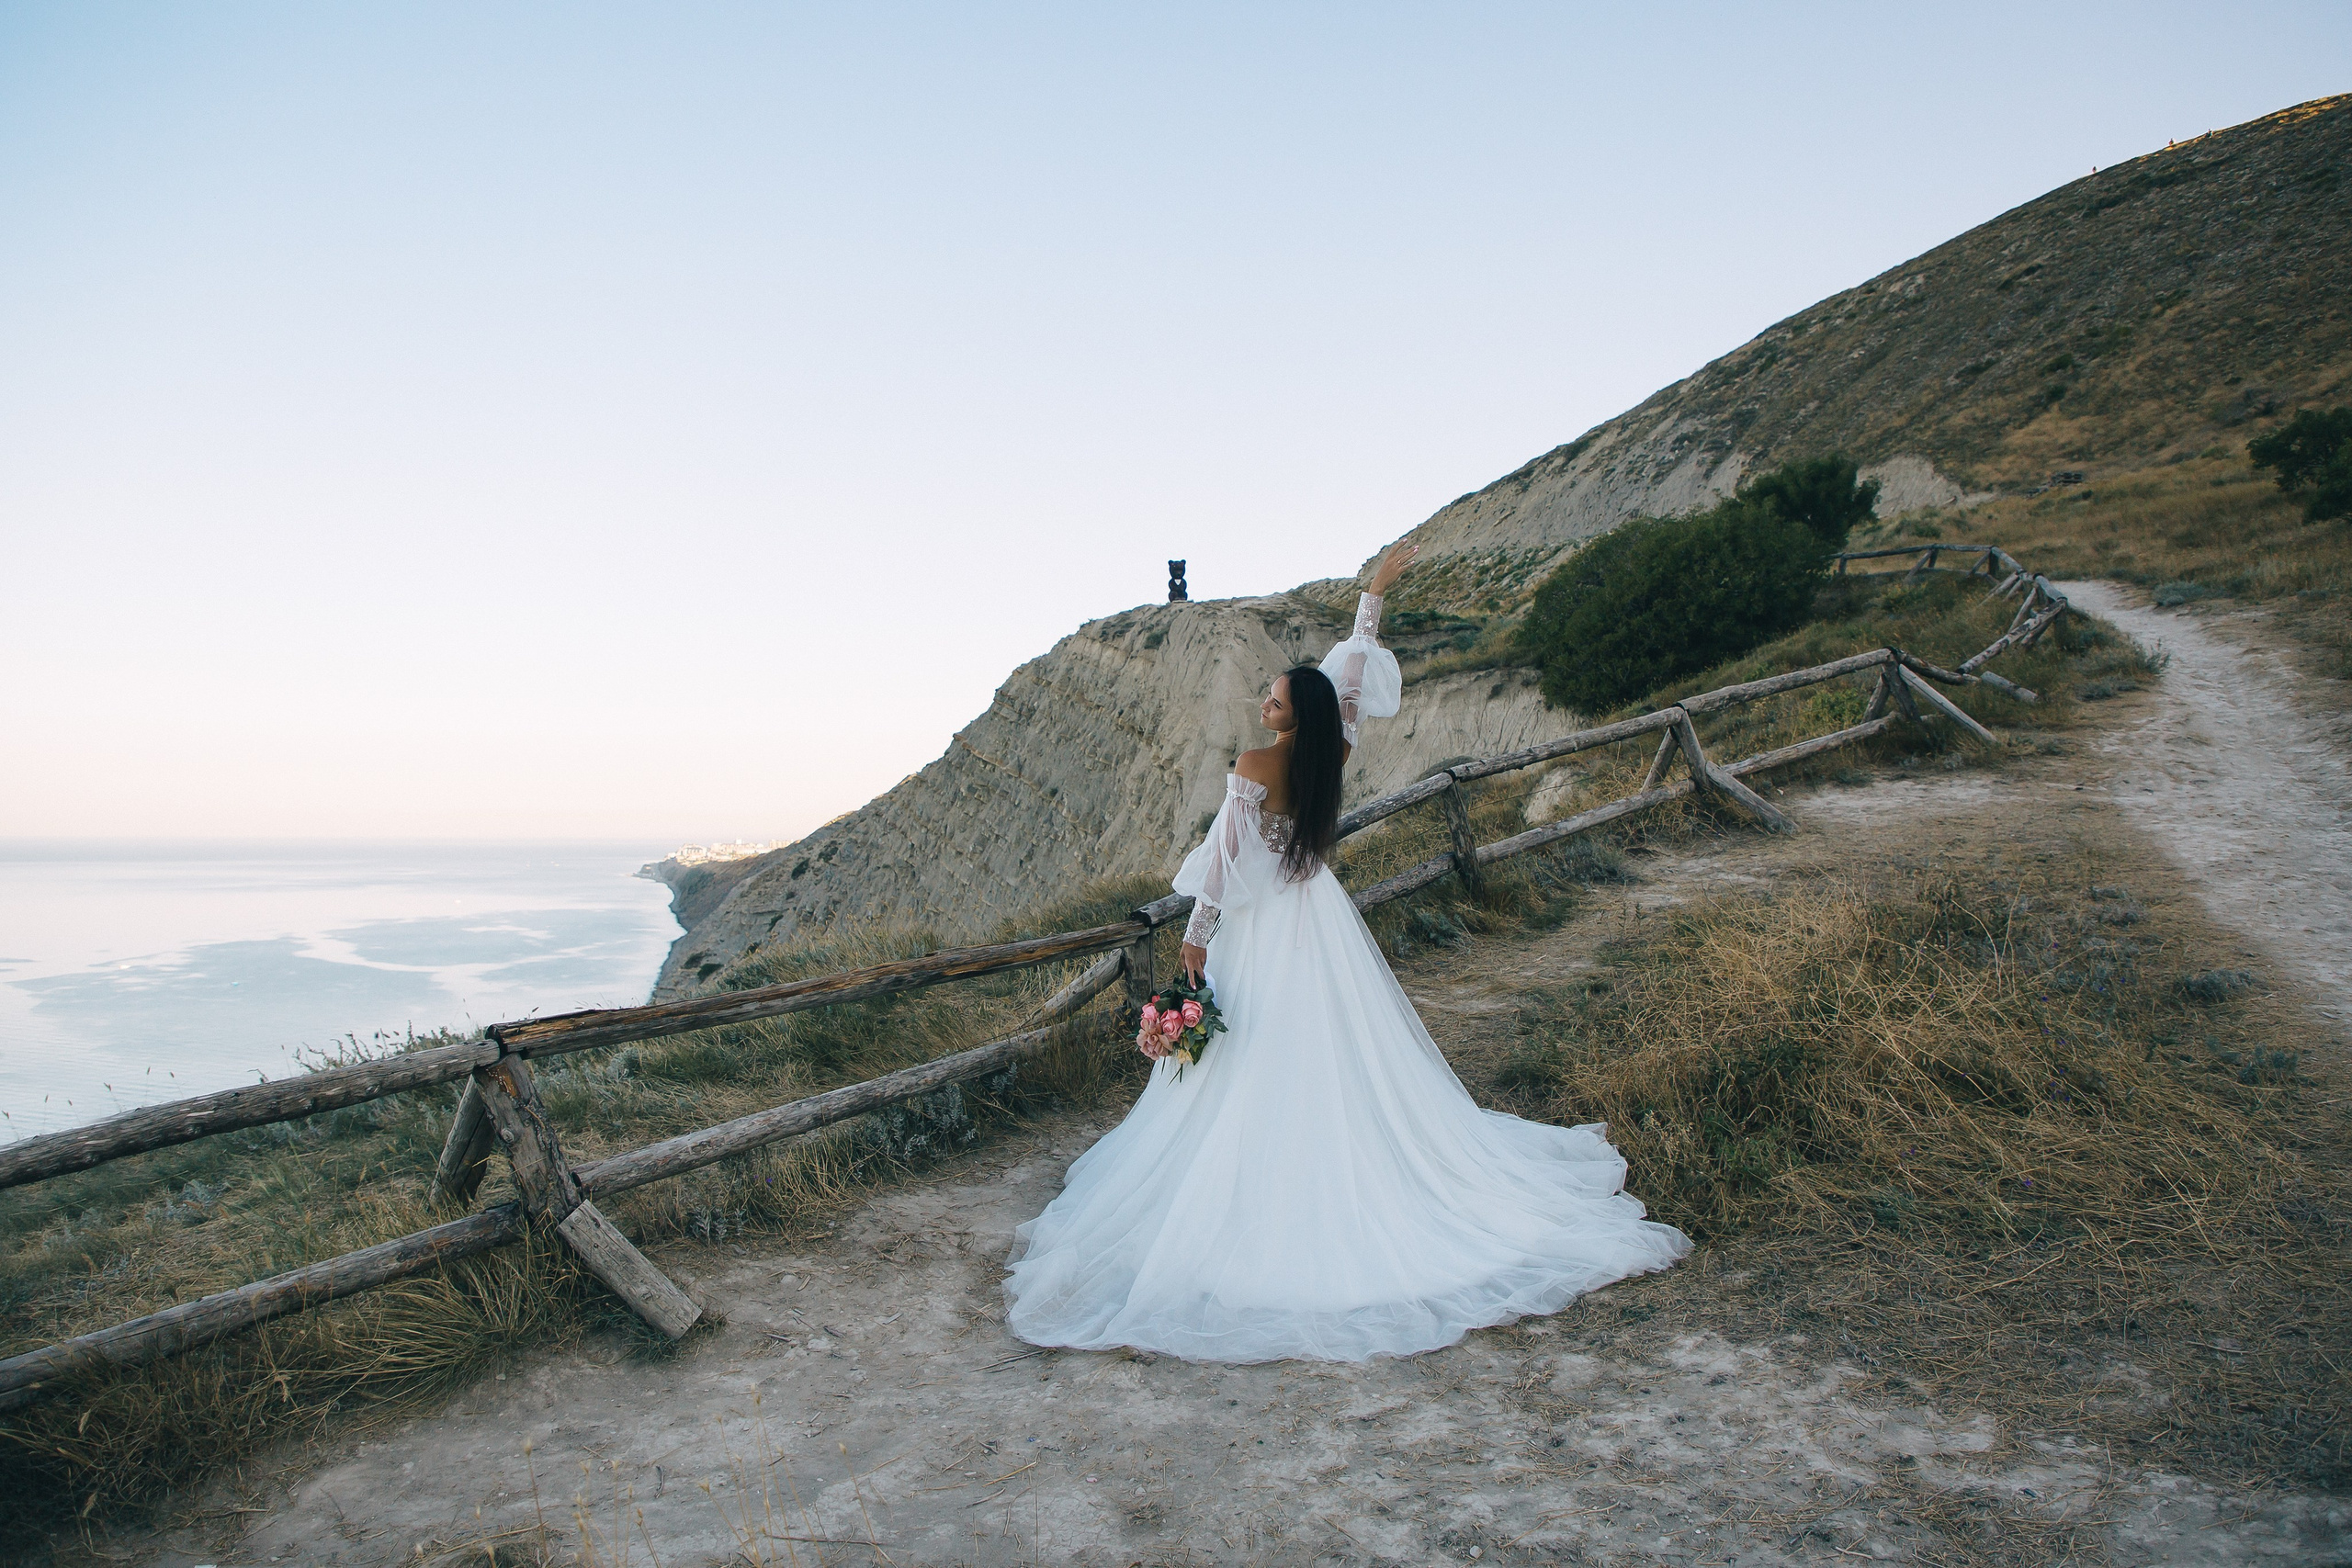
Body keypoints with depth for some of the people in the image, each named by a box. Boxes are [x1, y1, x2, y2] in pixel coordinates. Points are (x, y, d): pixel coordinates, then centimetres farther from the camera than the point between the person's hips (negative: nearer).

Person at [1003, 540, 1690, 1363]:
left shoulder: (1251, 769, -19)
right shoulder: (1333, 753, -7)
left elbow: (1225, 860, -16)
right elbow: (1352, 674, 5)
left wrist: (1196, 936, -7)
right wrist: (1374, 592, 15)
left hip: (1258, 932, -5)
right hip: (1319, 918, 5)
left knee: (1258, 1074, 3)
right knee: (1350, 1062, 13)